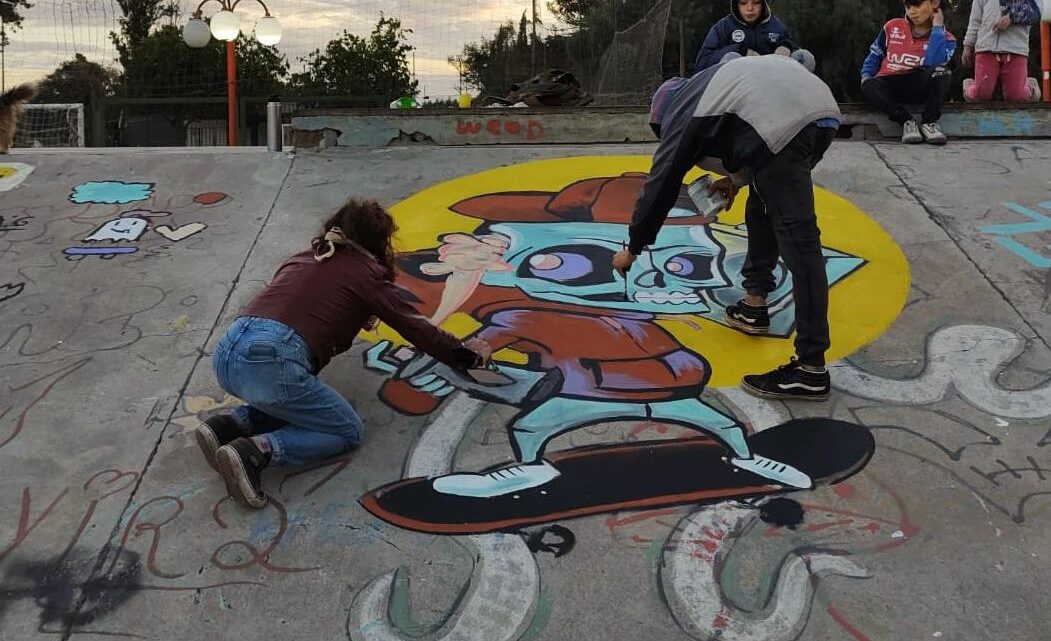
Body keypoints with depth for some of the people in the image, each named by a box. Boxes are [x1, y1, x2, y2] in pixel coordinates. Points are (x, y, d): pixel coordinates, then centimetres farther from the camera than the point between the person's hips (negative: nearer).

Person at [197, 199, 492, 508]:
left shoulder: (301, 259, 26)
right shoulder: (366, 274, 10)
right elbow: (418, 329, 15)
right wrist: (469, 355, 29)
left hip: (225, 355, 7)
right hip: (271, 364, -7)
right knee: (348, 431, 10)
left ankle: (230, 425, 11)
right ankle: (257, 450, -8)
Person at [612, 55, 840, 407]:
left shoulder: (682, 115, 17)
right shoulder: (707, 89, 37)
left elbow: (659, 187, 21)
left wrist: (632, 249, 31)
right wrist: (740, 178, 36)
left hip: (785, 124, -9)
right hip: (820, 107, 9)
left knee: (797, 237, -11)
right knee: (764, 203, 27)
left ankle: (811, 368, -11)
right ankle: (755, 304, 35)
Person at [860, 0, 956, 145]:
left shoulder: (945, 38, 0)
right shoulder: (893, 27, 7)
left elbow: (933, 64, -21)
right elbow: (875, 55, 18)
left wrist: (937, 27, -13)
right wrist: (866, 76, -1)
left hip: (921, 85, -1)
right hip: (890, 85, 1)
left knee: (941, 71, -33)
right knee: (869, 86, -34)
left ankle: (929, 123, -22)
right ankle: (907, 122, -26)